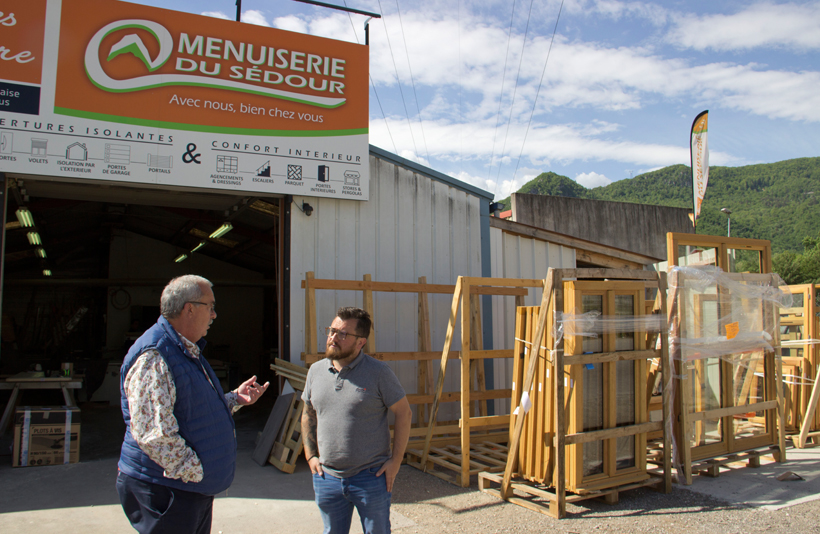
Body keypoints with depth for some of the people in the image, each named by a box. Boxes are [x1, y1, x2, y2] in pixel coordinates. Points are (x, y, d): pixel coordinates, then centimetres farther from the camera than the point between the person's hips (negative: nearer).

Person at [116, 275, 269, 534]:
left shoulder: (188, 352, 13)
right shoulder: (153, 357, -22)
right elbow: (153, 434, -28)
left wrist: (236, 398, 9)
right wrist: (197, 472, -20)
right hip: (165, 490, -10)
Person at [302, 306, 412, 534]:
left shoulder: (378, 372, -10)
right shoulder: (316, 370, 3)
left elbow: (404, 413, -6)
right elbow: (308, 415, 15)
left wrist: (395, 461, -9)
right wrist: (310, 455, 7)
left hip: (371, 476, -4)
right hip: (327, 477, 4)